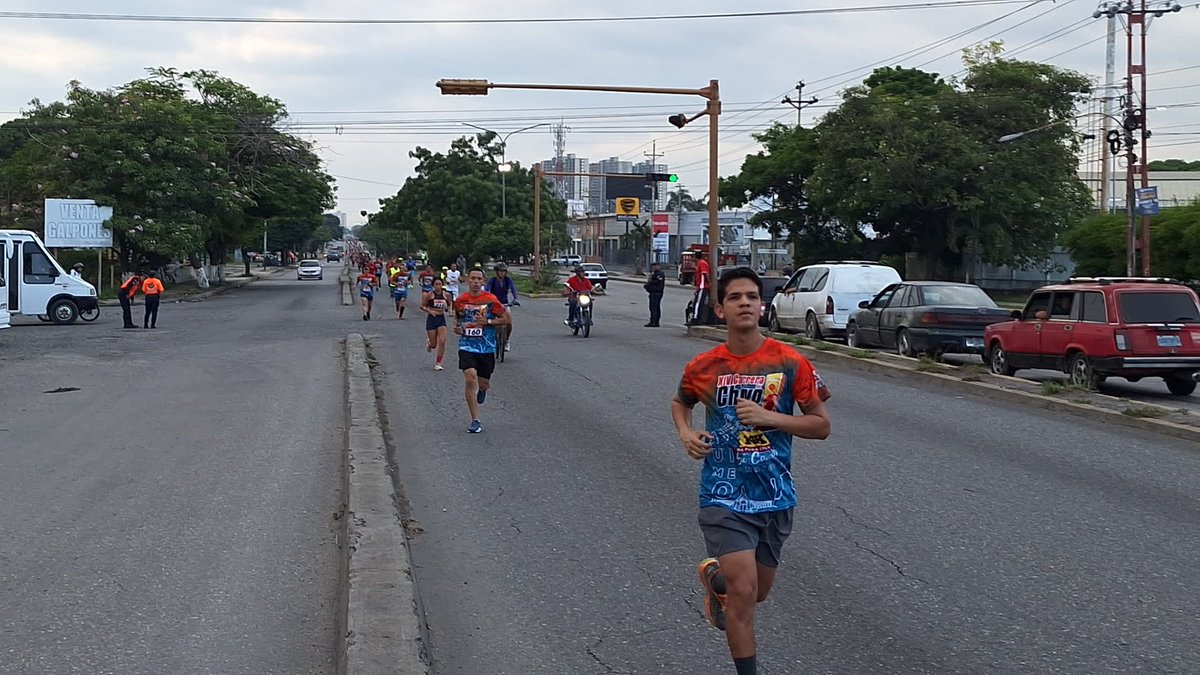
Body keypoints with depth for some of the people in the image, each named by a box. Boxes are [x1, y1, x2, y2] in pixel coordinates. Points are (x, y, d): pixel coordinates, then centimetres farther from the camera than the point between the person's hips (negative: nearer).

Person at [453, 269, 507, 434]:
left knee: (484, 384, 7)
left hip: (487, 347, 0)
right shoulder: (460, 300, 3)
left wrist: (487, 322, -14)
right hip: (467, 346, 0)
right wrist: (457, 327, 0)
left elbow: (505, 318, 1)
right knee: (470, 379, -17)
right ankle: (475, 420, -9)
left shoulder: (490, 300, -5)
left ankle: (482, 389, 50)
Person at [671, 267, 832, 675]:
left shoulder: (790, 363, -8)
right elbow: (680, 402, 17)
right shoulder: (704, 367, -5)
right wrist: (685, 433, -5)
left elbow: (821, 426, -4)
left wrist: (769, 417, -18)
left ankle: (716, 577, 52)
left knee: (757, 592, 18)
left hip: (775, 496, 2)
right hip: (725, 497, -2)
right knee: (743, 591, -13)